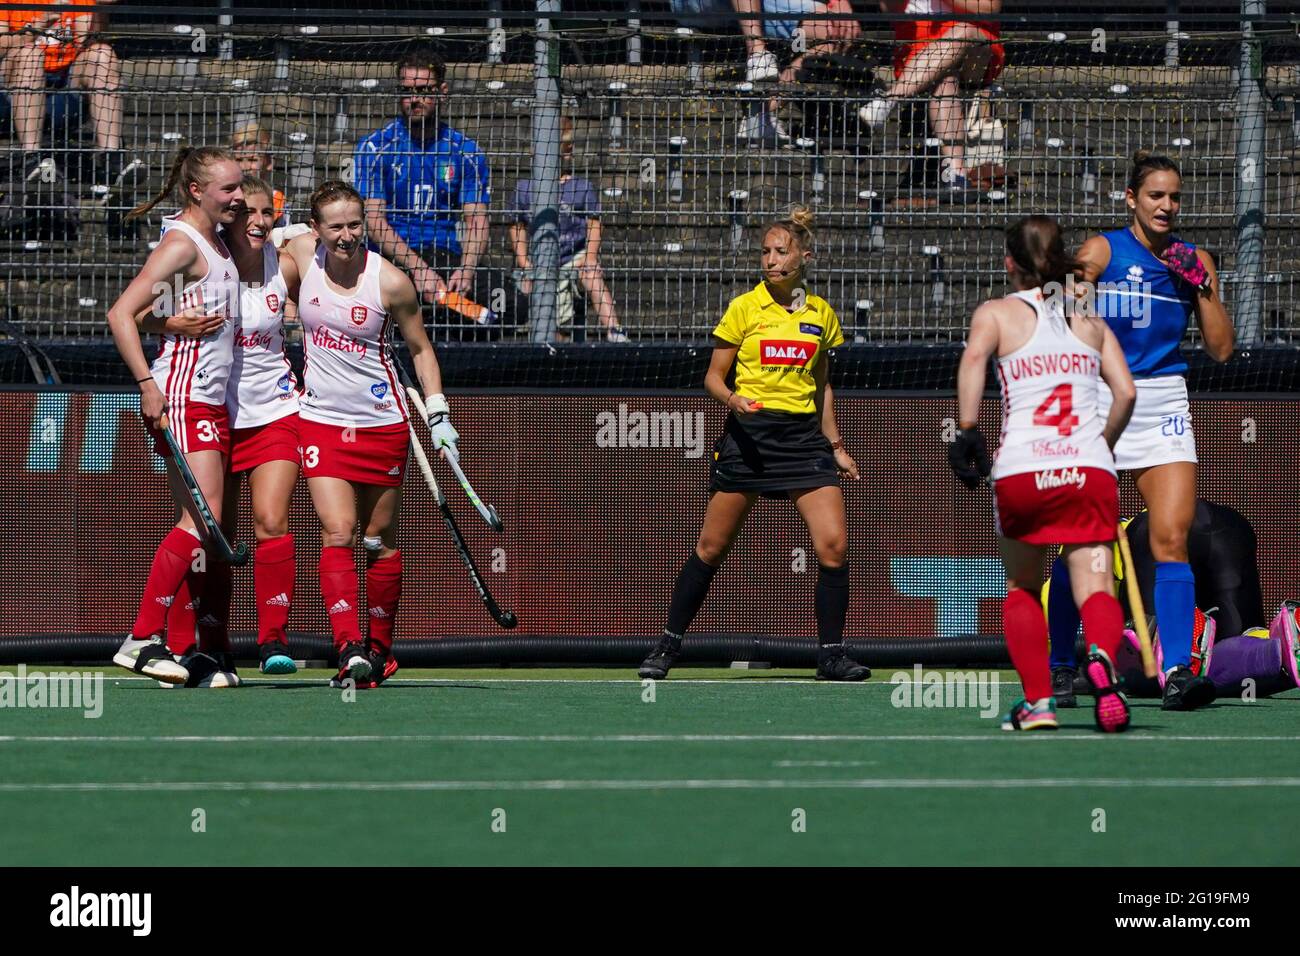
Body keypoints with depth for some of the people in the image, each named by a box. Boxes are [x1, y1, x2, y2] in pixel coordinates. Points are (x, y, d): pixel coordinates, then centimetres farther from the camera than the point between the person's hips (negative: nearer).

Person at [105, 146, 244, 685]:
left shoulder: (218, 245, 16)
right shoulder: (182, 245, -12)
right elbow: (121, 314, -18)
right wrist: (148, 386, -22)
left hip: (213, 403, 9)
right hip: (181, 399, -9)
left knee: (201, 529, 5)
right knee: (203, 522, -17)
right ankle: (142, 639, -15)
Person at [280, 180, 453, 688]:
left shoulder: (389, 281, -11)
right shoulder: (300, 254, -6)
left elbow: (420, 347, 2)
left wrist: (438, 414, -3)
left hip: (382, 422, -1)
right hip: (321, 420, 1)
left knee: (380, 540, 9)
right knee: (336, 533, -14)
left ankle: (381, 647, 23)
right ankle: (349, 647, -23)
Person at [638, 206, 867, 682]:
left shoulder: (821, 315, 9)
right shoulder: (745, 308, -1)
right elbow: (713, 377, 2)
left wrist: (836, 445, 15)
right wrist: (733, 399, -19)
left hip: (804, 436, 2)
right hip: (749, 434, -2)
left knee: (834, 545, -12)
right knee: (711, 547, 2)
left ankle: (831, 655, -2)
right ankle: (667, 646, 15)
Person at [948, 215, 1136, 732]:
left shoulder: (997, 313, 10)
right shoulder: (1091, 323, 19)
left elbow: (974, 356, -11)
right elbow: (1125, 391, 9)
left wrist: (967, 429, -12)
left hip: (1021, 471, -1)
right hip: (1090, 470, 1)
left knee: (1021, 588, 19)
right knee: (1094, 588, -6)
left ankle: (1037, 701, 8)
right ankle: (1102, 656, -39)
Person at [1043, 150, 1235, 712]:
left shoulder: (1195, 261, 8)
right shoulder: (1101, 252, -1)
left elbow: (1221, 349, 6)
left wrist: (1201, 286, -3)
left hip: (1165, 406, 2)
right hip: (1099, 404, -2)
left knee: (1172, 537, -12)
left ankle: (1178, 673, -18)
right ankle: (1060, 666, 15)